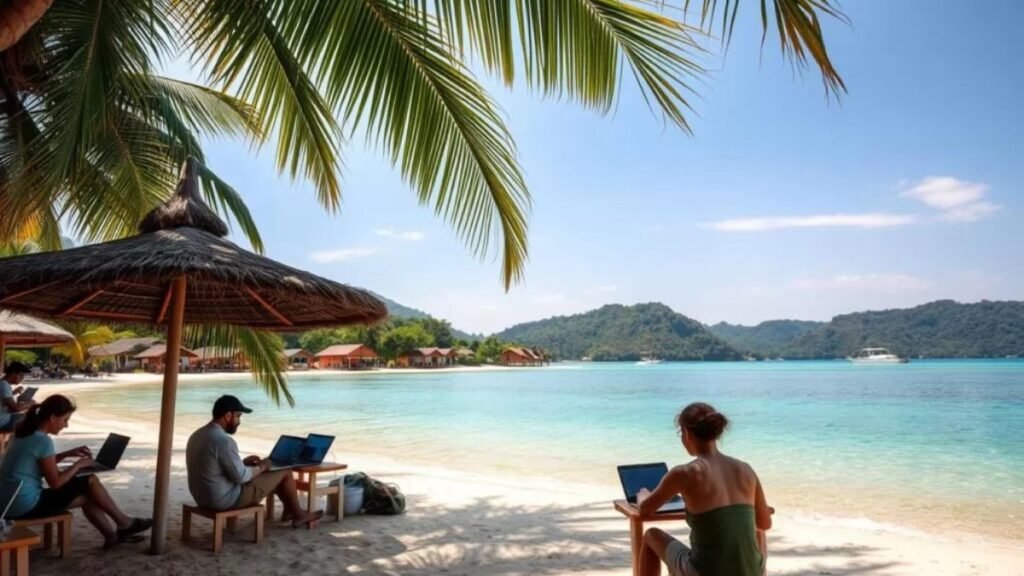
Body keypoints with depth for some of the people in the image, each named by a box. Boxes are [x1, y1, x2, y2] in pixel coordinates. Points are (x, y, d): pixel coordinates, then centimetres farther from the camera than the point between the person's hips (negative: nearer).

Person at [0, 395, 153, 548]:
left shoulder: (27, 433, 7)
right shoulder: (43, 441, -22)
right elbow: (55, 483, -16)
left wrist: (67, 454, 14)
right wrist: (78, 464, -2)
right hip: (26, 506, -9)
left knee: (87, 496, 15)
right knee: (90, 482, -1)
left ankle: (111, 535, 25)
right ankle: (124, 523, 13)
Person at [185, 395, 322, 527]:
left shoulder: (197, 435, 4)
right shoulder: (224, 441, -26)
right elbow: (241, 477, -23)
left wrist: (243, 462, 12)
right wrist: (260, 467, -5)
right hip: (226, 499, -10)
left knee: (269, 475, 26)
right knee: (285, 473, 3)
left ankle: (289, 509, 38)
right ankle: (298, 515, 25)